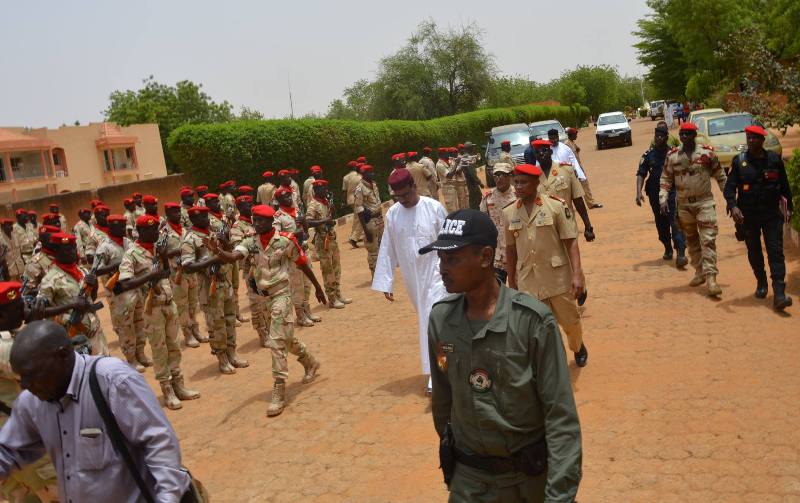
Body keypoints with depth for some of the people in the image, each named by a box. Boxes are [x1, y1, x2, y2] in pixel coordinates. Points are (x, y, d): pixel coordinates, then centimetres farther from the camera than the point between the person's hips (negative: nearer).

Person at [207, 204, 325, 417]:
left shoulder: (285, 241, -12)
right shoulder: (250, 242, -1)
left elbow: (303, 264, -1)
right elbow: (234, 256, -20)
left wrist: (318, 287, 8)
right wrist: (218, 252, -43)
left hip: (280, 294, -6)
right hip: (264, 296, 6)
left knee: (277, 340, -11)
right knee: (286, 336, 21)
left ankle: (279, 391, -6)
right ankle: (310, 362, 46)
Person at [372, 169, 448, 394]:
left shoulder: (434, 207, -11)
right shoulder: (392, 214, -1)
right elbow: (387, 250, 2)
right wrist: (385, 282, 1)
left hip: (435, 272, -4)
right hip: (412, 277, 4)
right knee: (425, 319, 15)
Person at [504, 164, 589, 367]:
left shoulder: (556, 205, -9)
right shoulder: (509, 213, 1)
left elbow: (571, 242, -9)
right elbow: (511, 249, 8)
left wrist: (577, 275, -17)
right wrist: (511, 283, 11)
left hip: (559, 278, -1)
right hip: (528, 282, 2)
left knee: (570, 320, 17)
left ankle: (578, 347, 49)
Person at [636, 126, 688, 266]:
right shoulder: (649, 154, 4)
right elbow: (641, 174, 0)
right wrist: (639, 192, -13)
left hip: (672, 192, -3)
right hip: (655, 195, 3)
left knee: (676, 223, -13)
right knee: (661, 224, 13)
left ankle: (681, 254, -18)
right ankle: (668, 249, 31)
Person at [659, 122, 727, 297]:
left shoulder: (707, 153, -3)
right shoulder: (672, 156, 2)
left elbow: (720, 176, 4)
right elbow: (666, 179, 7)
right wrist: (663, 199, -5)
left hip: (704, 202, -3)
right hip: (684, 204, 3)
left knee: (708, 240, -9)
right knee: (691, 240, 13)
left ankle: (710, 277, -10)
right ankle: (699, 272, 28)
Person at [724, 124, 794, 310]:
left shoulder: (774, 160, 1)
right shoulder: (739, 161, -2)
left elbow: (784, 185, 11)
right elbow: (729, 186, -7)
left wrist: (789, 206, 16)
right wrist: (733, 206, -23)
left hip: (772, 214, 0)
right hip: (748, 216, 1)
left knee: (776, 252, -7)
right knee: (754, 252, 12)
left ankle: (779, 294, -11)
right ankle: (761, 283, 35)